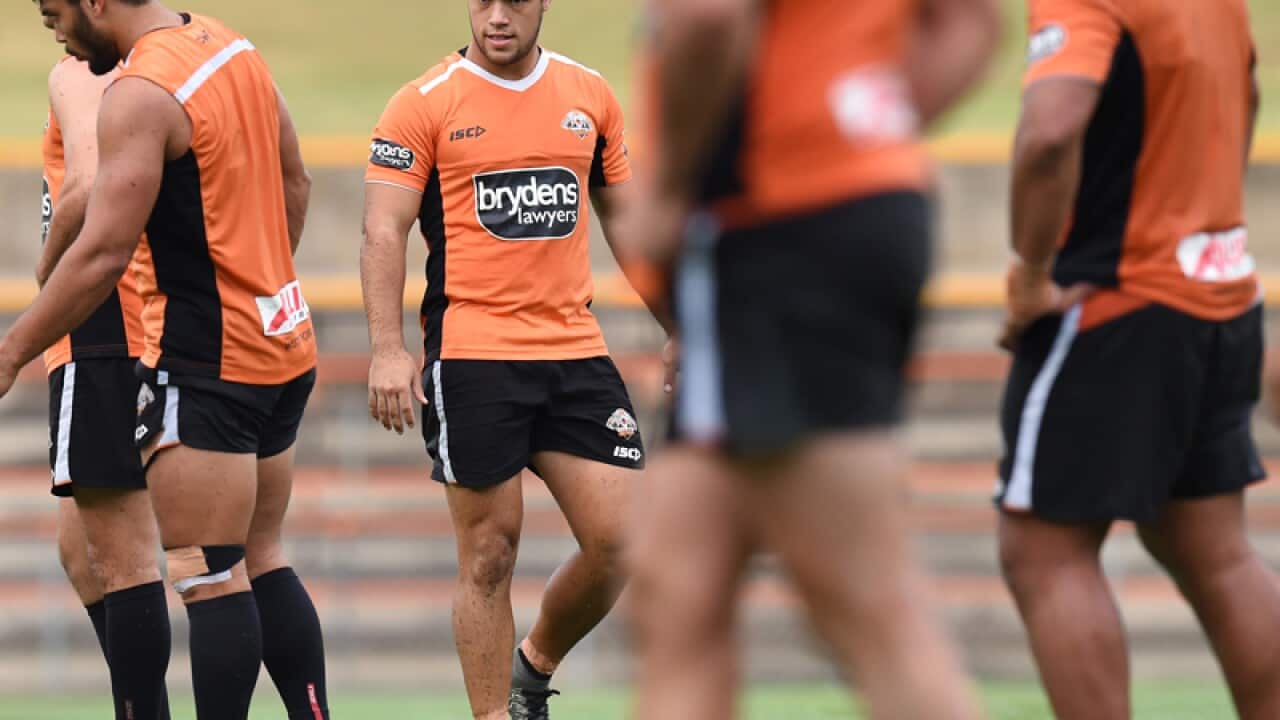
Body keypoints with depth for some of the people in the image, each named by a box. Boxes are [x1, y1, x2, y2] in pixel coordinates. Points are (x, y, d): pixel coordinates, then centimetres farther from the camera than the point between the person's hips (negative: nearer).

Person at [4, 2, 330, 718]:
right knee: (262, 561, 15)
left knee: (209, 574, -7)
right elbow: (294, 183, 19)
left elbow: (103, 255, -21)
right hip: (285, 344, 9)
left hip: (205, 363, -9)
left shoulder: (139, 93, -17)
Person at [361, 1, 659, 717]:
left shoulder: (591, 94, 11)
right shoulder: (424, 104, -2)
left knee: (618, 540, -2)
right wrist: (388, 349, -16)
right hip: (471, 357, -4)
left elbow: (627, 217, 20)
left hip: (576, 350, 4)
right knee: (490, 556, -2)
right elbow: (384, 231, -5)